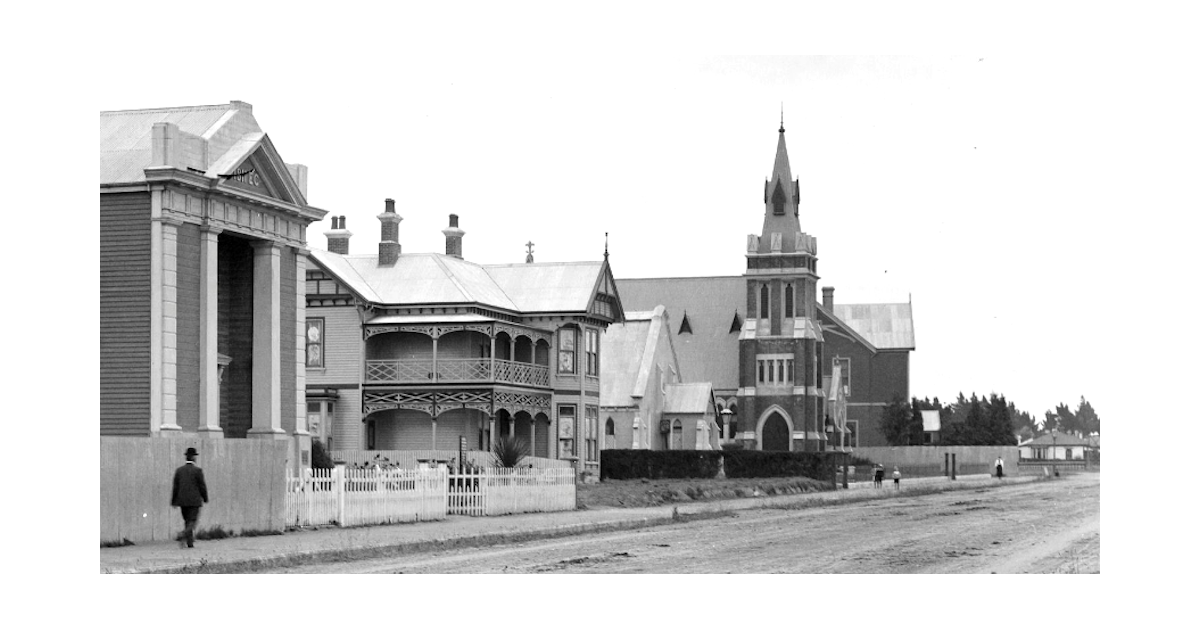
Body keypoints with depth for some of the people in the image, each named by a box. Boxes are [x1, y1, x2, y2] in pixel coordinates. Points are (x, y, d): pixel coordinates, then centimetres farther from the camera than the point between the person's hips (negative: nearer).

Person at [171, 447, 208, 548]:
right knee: (192, 521, -3)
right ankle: (184, 538, -23)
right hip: (194, 501, -4)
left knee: (187, 522, 13)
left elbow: (175, 486, 4)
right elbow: (202, 486, -6)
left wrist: (174, 501, 8)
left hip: (182, 501, 4)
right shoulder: (197, 470, -7)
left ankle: (190, 542, 12)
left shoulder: (179, 470, 4)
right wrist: (205, 498, 8)